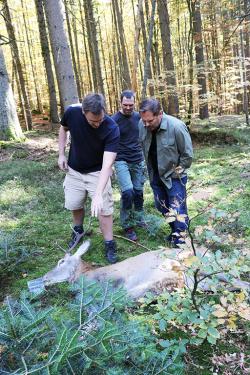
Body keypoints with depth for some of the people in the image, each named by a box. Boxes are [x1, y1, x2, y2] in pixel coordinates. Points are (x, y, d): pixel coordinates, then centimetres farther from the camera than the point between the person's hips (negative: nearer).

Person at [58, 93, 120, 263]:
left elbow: (107, 164, -37)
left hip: (97, 172, -3)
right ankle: (78, 231, 42)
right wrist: (61, 154, -4)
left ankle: (110, 246, 11)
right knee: (74, 205, 14)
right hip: (74, 170, 3)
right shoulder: (72, 112, -22)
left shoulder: (112, 129, -31)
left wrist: (98, 194, -46)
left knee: (104, 209, -6)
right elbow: (63, 129, 3)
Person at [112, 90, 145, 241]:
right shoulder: (114, 120, -8)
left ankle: (139, 220, 25)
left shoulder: (138, 117, 6)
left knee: (138, 192, 7)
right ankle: (127, 226, 0)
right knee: (127, 192, -15)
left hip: (138, 161, 5)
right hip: (122, 161, -4)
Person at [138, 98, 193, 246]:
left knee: (177, 210, -3)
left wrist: (177, 171, -9)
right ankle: (175, 231, 40)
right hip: (155, 175, 6)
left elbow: (188, 155, -16)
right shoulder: (142, 125, -13)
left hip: (174, 176, -6)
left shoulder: (176, 127, -27)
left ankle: (180, 241, 9)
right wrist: (151, 170, 6)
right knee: (162, 207, 19)